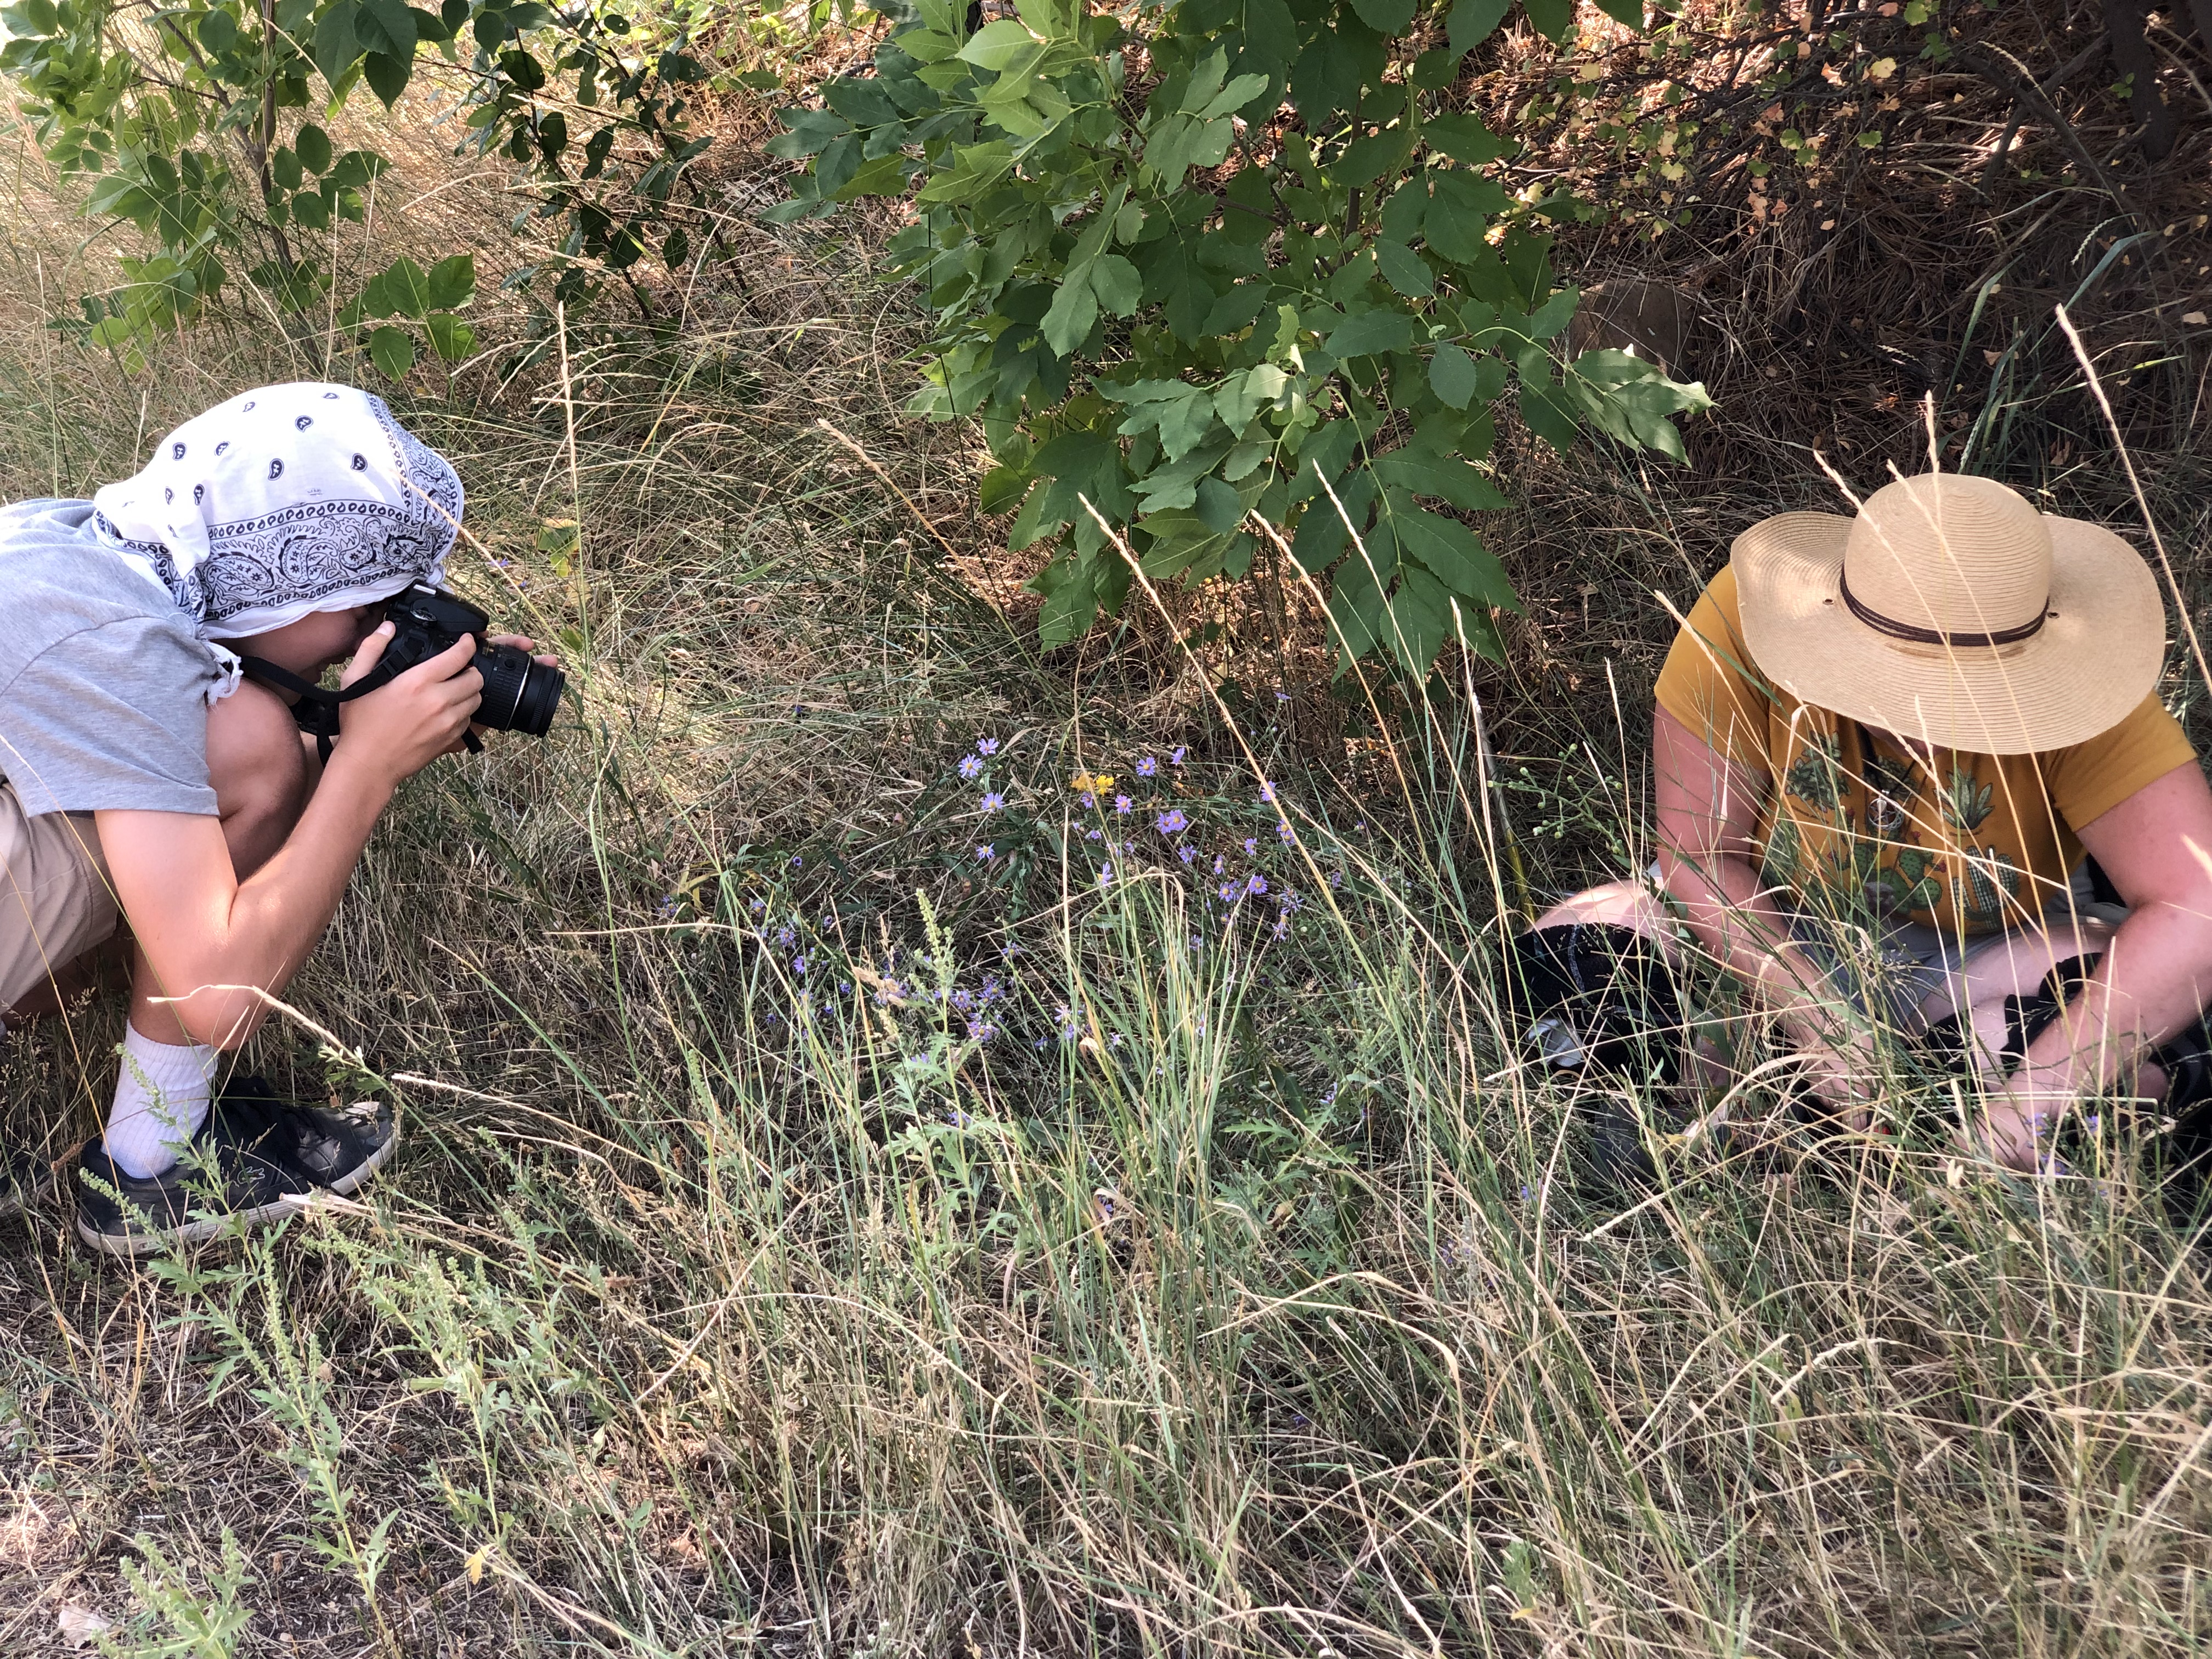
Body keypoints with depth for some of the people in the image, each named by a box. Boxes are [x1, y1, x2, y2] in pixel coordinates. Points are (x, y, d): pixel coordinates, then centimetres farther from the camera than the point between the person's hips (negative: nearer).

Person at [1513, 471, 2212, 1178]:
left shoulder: (2072, 688, -28)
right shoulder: (1745, 622, -28)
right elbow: (1696, 852, -21)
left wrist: (2027, 1104, -42)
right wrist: (1816, 1020, -33)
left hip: (1993, 960, 0)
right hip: (1777, 932, 0)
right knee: (1563, 964, -24)